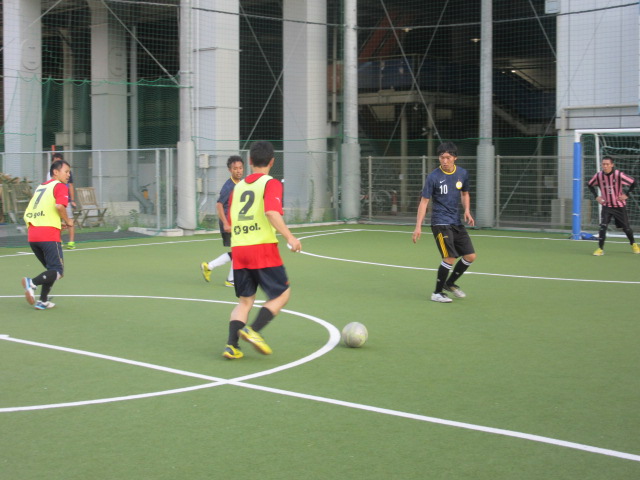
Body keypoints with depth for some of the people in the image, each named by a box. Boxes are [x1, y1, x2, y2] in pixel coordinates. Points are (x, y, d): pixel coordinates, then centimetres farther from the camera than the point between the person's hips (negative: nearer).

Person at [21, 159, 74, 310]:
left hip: (32, 234, 8)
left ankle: (43, 301, 13)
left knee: (51, 269, 20)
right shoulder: (60, 186, 1)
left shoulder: (40, 187, 24)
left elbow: (28, 214, 23)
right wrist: (67, 221, -2)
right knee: (58, 271, -4)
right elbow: (59, 206, -20)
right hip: (49, 235, -8)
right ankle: (32, 283, -25)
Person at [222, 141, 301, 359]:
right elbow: (272, 212, -20)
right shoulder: (271, 183, -2)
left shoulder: (238, 187, 15)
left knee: (245, 300, 14)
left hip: (238, 249, 6)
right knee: (282, 294, 7)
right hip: (263, 248, -6)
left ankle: (231, 345, -1)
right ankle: (252, 330, -11)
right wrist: (289, 237, -20)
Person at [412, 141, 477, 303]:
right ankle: (437, 293, 1)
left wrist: (467, 211, 0)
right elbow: (424, 201, -9)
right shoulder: (433, 177, -11)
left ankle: (450, 283, 27)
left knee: (470, 256, 4)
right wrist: (418, 226, -14)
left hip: (457, 223, 6)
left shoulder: (462, 174, 3)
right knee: (450, 257, -16)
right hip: (440, 223, -6)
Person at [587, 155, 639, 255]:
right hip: (606, 206, 1)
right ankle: (600, 249, -9)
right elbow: (590, 185, 9)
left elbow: (633, 183, -8)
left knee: (626, 227, 10)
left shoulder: (619, 175, -19)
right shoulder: (598, 176, -10)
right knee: (603, 226, -15)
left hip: (619, 206, -1)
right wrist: (596, 196, 0)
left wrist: (626, 194, -12)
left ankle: (633, 244, 35)